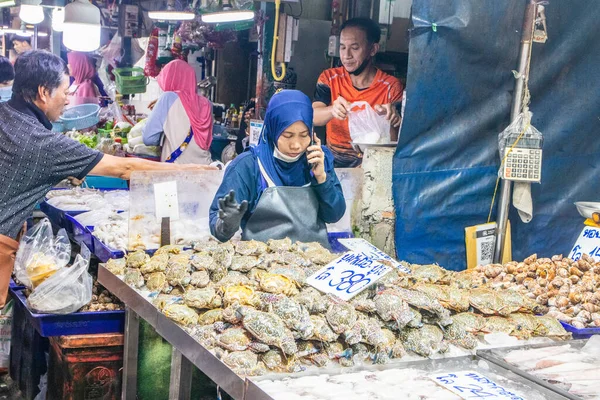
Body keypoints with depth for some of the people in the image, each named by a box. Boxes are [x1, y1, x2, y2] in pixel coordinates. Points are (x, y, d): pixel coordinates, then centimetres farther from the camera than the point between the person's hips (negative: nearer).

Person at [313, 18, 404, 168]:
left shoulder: (391, 87, -5)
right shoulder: (329, 78, 2)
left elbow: (395, 142, -9)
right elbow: (313, 117, -15)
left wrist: (390, 122, -33)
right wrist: (332, 110, -38)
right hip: (333, 159, 2)